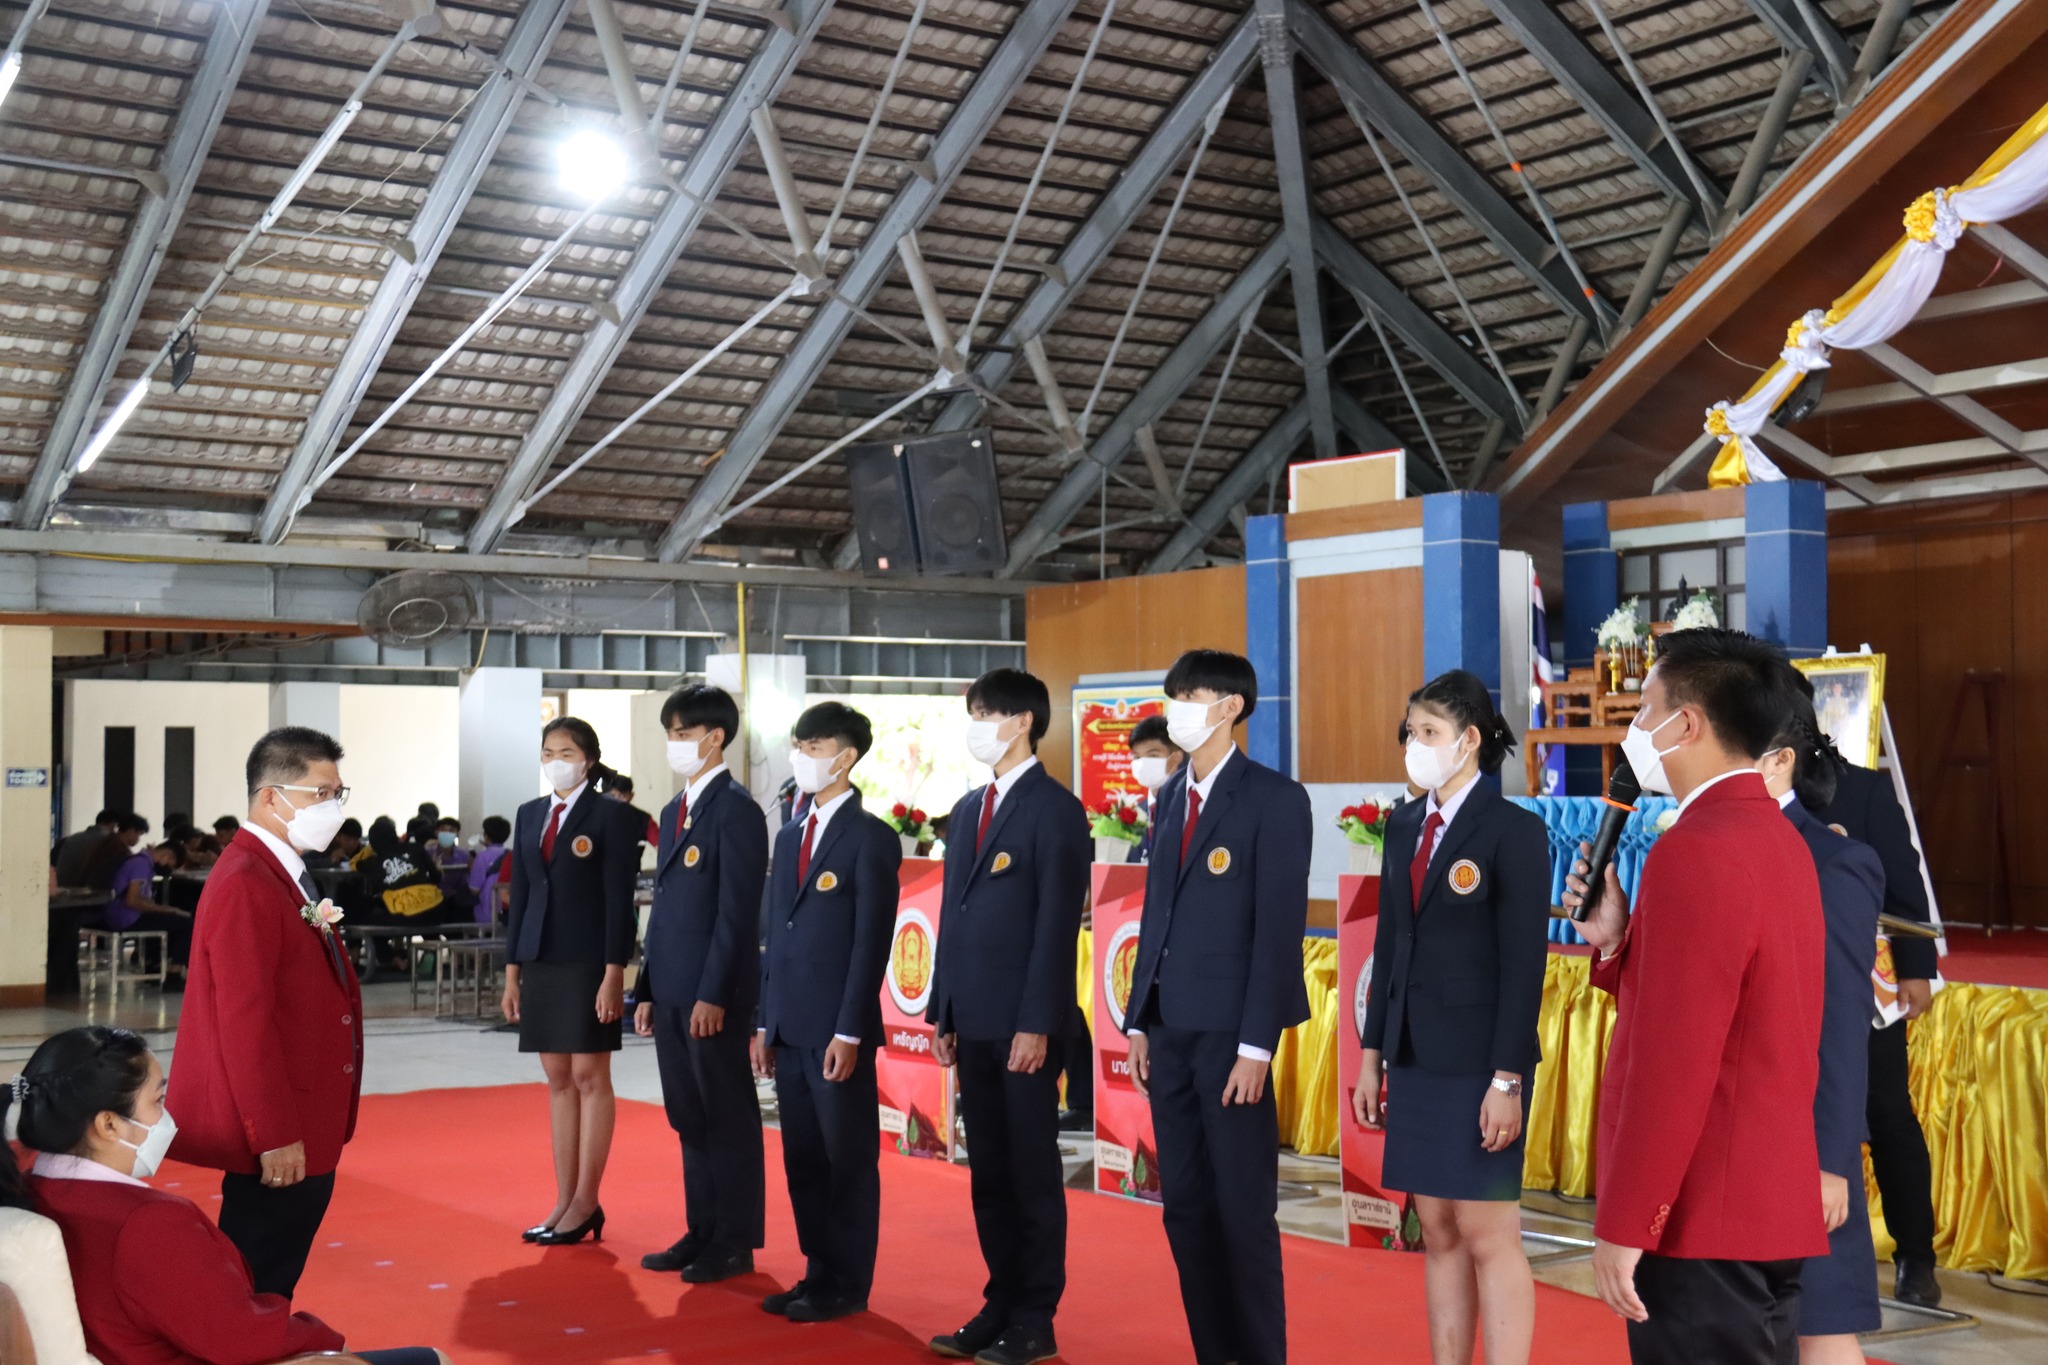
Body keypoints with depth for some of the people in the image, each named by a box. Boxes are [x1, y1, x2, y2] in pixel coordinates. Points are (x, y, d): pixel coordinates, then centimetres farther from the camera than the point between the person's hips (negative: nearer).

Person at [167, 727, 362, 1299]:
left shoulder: (287, 877, 14)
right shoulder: (245, 885, -18)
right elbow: (244, 1021, -22)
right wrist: (274, 1137, -22)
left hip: (303, 1131, 10)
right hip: (278, 1143, -10)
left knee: (278, 1283, 16)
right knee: (258, 1294, 0)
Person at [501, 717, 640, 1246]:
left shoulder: (610, 815, -5)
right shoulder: (530, 815, 12)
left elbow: (620, 900, -9)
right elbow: (520, 895, 14)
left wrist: (614, 974, -14)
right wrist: (512, 970, 10)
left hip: (588, 963, -6)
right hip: (540, 962, 6)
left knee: (589, 1077, -1)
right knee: (558, 1079, 9)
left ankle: (586, 1203, 6)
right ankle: (564, 1200, 14)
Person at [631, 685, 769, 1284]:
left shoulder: (736, 809, -11)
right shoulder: (674, 811, 16)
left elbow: (737, 912, -16)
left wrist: (713, 994, -19)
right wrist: (647, 989, 15)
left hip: (713, 995, -8)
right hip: (672, 993, 8)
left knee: (728, 1120, 1)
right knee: (690, 1120, 13)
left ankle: (735, 1243, 9)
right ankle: (701, 1233, 22)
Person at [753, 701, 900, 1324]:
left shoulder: (871, 838, -7)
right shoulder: (790, 836, 15)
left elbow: (872, 942, -12)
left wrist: (849, 1032, -16)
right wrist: (765, 1023, 13)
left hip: (837, 1030, -7)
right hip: (789, 1028, 7)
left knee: (849, 1160, 3)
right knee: (802, 1160, 12)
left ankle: (847, 1285, 11)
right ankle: (818, 1271, 22)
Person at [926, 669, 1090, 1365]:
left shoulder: (1056, 809, -8)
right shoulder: (969, 808, 15)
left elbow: (1057, 924, -13)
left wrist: (1036, 1023, -17)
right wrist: (943, 1012, 13)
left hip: (1024, 1024, -7)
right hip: (973, 1021, 7)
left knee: (1033, 1173, 2)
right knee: (989, 1174, 12)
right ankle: (1000, 1306, 21)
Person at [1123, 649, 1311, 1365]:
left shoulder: (1274, 797, -8)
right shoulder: (1171, 795, 13)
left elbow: (1280, 925, -12)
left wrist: (1256, 1044, -16)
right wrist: (1140, 1019, 11)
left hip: (1229, 1031, -7)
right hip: (1169, 1029, 7)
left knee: (1243, 1209, 1)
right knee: (1185, 1205, 11)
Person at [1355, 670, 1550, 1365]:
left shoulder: (1514, 831, -9)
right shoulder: (1404, 826, 10)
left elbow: (1524, 963, -12)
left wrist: (1507, 1079, -16)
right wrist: (1373, 1052, 10)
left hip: (1479, 1065, -6)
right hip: (1416, 1059, 6)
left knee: (1488, 1237, -1)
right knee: (1439, 1235, 11)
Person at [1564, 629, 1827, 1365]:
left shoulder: (1695, 849, -19)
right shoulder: (1775, 837, 13)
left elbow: (1674, 1061, -23)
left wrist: (1621, 1225, -18)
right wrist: (1615, 939, 3)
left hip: (1701, 1222, -10)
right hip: (1771, 1205, 10)